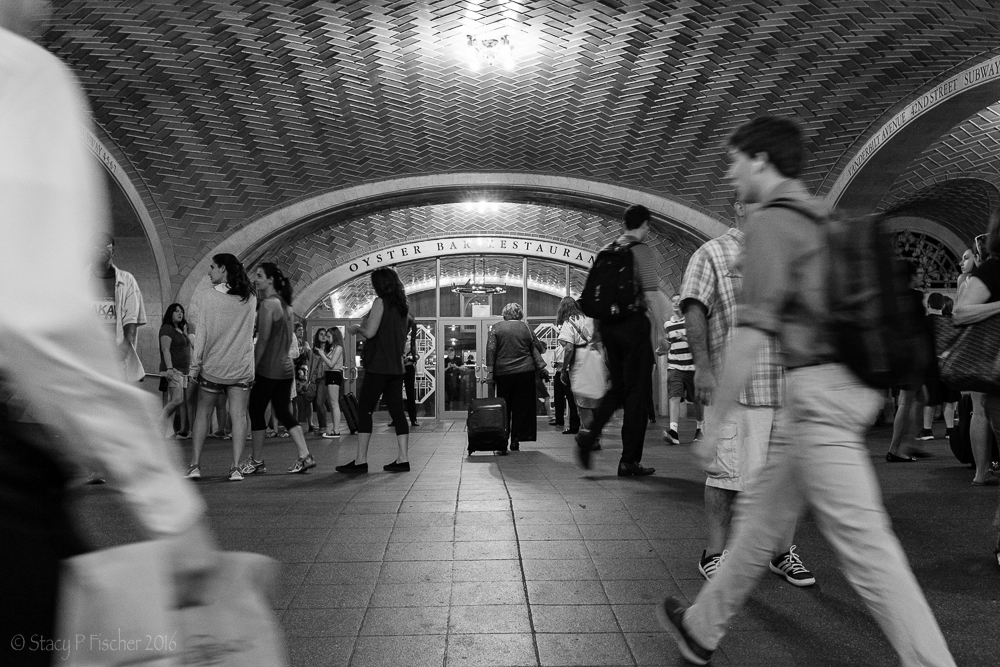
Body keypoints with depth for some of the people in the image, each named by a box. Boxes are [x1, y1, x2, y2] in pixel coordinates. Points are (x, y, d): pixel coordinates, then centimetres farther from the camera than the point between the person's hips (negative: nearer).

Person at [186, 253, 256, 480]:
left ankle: (195, 465, 14)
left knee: (202, 414, 13)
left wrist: (195, 364, -2)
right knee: (238, 416, 2)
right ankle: (236, 467, 1)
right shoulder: (250, 298, 0)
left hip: (213, 365, -1)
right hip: (242, 367, 1)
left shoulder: (203, 296, -7)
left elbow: (200, 333, -7)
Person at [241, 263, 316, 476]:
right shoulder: (284, 303, 14)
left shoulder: (268, 304, -13)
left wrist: (252, 367, -12)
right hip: (285, 366, 8)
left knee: (256, 411, 4)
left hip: (268, 368, -8)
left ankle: (257, 461, 13)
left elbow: (263, 339, -16)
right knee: (284, 413, 11)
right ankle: (305, 456, 6)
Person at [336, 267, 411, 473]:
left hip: (378, 366, -8)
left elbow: (370, 332, -16)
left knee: (364, 410, -3)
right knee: (397, 410, 7)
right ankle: (402, 459, 7)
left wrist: (356, 328, 3)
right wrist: (363, 326, 24)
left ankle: (360, 461, -3)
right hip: (396, 366, 8)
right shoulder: (402, 306, 14)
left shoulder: (381, 302, -9)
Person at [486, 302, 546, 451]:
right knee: (521, 407, 7)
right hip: (525, 372, 0)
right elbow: (539, 348, 7)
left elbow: (491, 350, -6)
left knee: (503, 409, 10)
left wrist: (489, 372, -6)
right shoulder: (525, 327, 5)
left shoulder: (496, 327, 2)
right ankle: (515, 441, 6)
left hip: (503, 373, 0)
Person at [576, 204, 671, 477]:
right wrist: (661, 331, -10)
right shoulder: (641, 250, -8)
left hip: (608, 324, 7)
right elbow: (651, 293, -14)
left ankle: (589, 435, 1)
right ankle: (629, 462, 6)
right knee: (637, 392, 1)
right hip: (633, 323, -6)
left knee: (618, 387, 18)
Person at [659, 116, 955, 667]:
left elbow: (750, 336, -18)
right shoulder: (821, 220, 18)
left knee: (862, 538, -4)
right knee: (762, 512, 16)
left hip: (816, 388, -10)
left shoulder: (769, 224, -10)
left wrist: (714, 423, -14)